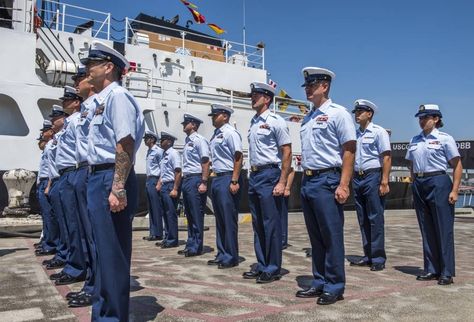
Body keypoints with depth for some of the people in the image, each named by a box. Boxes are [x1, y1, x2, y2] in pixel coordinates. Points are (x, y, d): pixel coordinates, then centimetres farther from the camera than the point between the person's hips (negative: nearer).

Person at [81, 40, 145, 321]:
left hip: (110, 179, -10)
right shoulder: (103, 99, 19)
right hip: (100, 178, 10)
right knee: (105, 252, 18)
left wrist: (118, 189, -26)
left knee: (112, 253, -3)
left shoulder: (117, 95, -10)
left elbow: (125, 145, -21)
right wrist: (104, 185, 21)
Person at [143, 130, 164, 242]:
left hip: (154, 180, -9)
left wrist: (159, 182, -16)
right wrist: (147, 180, 15)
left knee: (156, 208, -6)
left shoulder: (158, 151, -10)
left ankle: (158, 233, 0)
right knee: (151, 208, 11)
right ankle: (153, 233, 16)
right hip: (148, 181, 9)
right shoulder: (149, 151, 17)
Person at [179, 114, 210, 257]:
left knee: (196, 215, -4)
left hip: (195, 179, -9)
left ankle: (196, 247, 3)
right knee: (189, 214, 12)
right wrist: (184, 179, 14)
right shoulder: (187, 141, 17)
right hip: (186, 179, 9)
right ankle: (190, 245, 20)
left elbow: (206, 162, -15)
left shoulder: (199, 140, -8)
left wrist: (203, 182, -20)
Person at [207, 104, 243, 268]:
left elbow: (238, 157, -16)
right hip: (217, 179, 9)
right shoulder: (216, 134, 16)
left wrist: (234, 181, -21)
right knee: (219, 219, 13)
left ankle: (231, 257, 5)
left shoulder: (230, 132, -9)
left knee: (229, 219, -4)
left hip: (227, 179, -9)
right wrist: (214, 177, 16)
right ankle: (222, 254, 23)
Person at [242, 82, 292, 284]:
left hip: (269, 175, -8)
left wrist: (282, 183, -17)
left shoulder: (276, 122, -7)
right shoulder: (253, 122, 15)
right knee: (258, 224, 13)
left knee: (271, 224, -3)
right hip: (254, 176, 8)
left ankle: (273, 269, 8)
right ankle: (261, 266, 23)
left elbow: (287, 153, -11)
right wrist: (252, 175, 14)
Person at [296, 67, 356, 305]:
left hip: (326, 181, -8)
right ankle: (319, 282, 23)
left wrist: (343, 185, -18)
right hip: (307, 181, 8)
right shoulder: (307, 118, 17)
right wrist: (303, 170, 13)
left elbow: (349, 151, -11)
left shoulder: (338, 113, -5)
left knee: (331, 236, -2)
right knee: (315, 237, 13)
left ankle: (334, 287, 9)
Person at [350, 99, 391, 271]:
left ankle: (378, 257, 5)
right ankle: (368, 255, 18)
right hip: (357, 178, 7)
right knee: (363, 220, 10)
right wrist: (350, 180, 11)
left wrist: (384, 182, -17)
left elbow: (386, 158, -10)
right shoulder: (355, 134, 15)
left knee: (375, 218, -3)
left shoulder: (378, 132, -4)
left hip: (373, 176, -7)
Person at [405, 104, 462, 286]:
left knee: (444, 229, -2)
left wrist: (454, 190, -11)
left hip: (438, 183, -5)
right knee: (426, 230, 9)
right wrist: (415, 184, 9)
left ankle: (447, 272, 6)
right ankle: (431, 269, 18)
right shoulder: (414, 140, 13)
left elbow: (457, 166, -4)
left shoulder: (445, 139, -2)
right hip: (419, 185, 5)